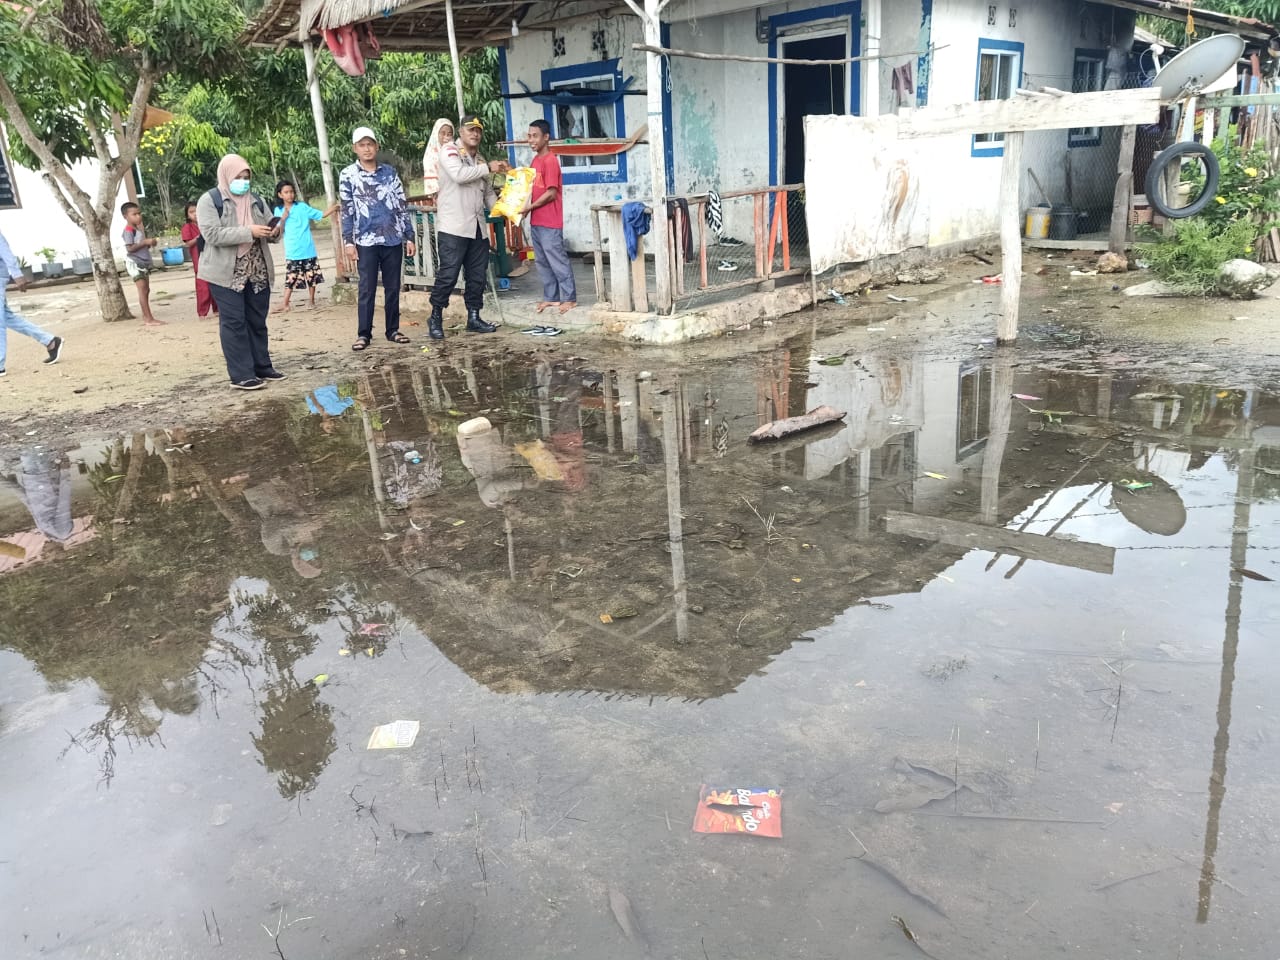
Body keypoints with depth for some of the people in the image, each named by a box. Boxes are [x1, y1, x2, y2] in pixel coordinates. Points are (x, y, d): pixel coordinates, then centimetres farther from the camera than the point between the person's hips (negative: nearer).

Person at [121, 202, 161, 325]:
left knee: (146, 290, 13)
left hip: (144, 263, 10)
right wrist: (146, 242, -25)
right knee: (142, 289, -13)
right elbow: (130, 248, -22)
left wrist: (151, 242, 2)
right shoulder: (129, 230, -14)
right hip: (134, 263, -10)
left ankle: (146, 316, 21)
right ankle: (149, 319, -17)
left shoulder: (140, 229, 15)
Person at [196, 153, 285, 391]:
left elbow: (270, 229, 16)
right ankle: (241, 375, -4)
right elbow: (213, 235, -17)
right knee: (234, 323, -4)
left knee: (257, 321, 11)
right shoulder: (210, 201, -4)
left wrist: (274, 231, -10)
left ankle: (262, 367, 20)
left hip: (258, 272, 6)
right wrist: (249, 231, -24)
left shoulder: (256, 200, 14)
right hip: (226, 273, -5)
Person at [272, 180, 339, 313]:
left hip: (308, 249, 0)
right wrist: (283, 219, -10)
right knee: (290, 278, 1)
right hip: (292, 252, 0)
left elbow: (321, 215, -1)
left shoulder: (302, 206, 0)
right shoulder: (279, 210, 5)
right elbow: (279, 230, 6)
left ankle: (312, 301, 19)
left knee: (312, 276, 6)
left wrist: (333, 209, -15)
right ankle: (285, 304, 5)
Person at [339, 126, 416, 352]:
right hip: (366, 241, -2)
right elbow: (347, 211, 1)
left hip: (393, 239, 2)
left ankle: (393, 330, 15)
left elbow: (401, 206, 9)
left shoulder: (389, 172, 9)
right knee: (367, 289, -1)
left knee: (393, 287, 6)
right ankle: (364, 334, 4)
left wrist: (409, 237, 5)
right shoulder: (348, 175, 2)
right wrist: (348, 241, -6)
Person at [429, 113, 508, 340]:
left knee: (477, 275, 9)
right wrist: (488, 168, -16)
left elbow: (488, 191, 22)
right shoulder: (449, 151, -2)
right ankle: (435, 318, 6)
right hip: (453, 227, -7)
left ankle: (474, 318, 19)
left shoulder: (479, 159, 20)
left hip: (478, 227, 7)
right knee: (448, 274, -7)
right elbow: (459, 175, -21)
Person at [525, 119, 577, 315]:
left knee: (558, 260, -3)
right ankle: (551, 297, 20)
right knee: (542, 262, 12)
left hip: (550, 222, -9)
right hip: (536, 221, 9)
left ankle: (570, 298, 4)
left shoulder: (550, 161, -14)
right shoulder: (536, 159, 13)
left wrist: (529, 207, -16)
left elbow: (551, 193, -18)